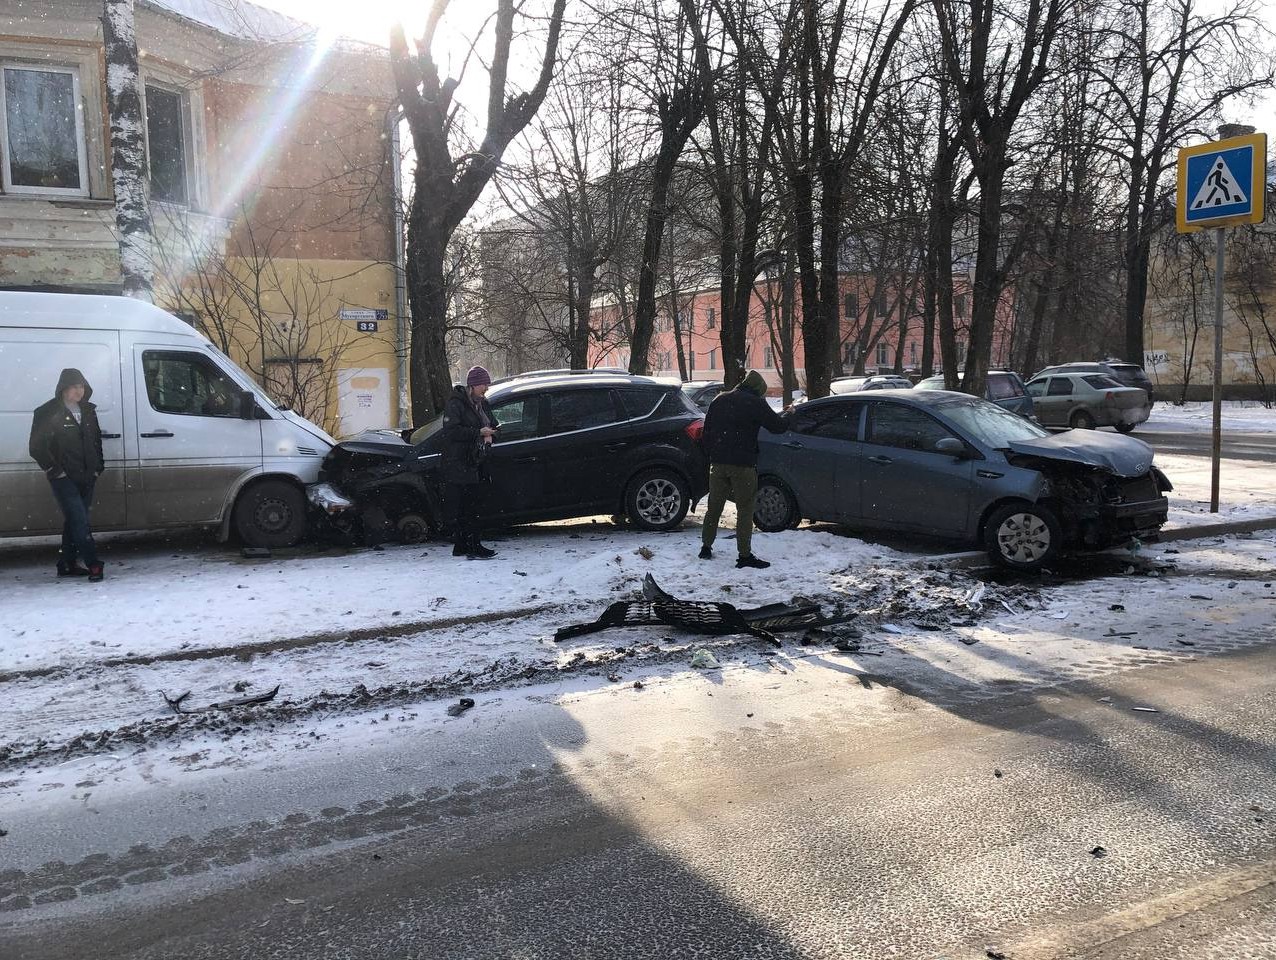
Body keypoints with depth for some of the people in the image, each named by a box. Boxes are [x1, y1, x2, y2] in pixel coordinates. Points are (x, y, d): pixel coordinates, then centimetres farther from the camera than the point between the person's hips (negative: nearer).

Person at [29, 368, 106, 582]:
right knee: (79, 521, -11)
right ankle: (93, 564, -12)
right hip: (64, 478, -6)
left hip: (86, 477, 6)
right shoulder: (47, 413, -6)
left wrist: (98, 467, 13)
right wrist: (55, 471, -10)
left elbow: (96, 440, 23)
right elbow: (37, 447, -7)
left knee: (74, 521, 11)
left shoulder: (88, 410, 12)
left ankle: (67, 564, 19)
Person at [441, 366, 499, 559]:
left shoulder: (482, 403, 16)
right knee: (466, 507, -9)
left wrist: (490, 434, 1)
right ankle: (473, 547, -10)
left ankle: (462, 546, 15)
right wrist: (478, 433, -19)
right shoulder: (456, 402, -8)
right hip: (458, 463, -8)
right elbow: (451, 430, -17)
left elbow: (493, 424, 25)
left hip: (475, 462, 8)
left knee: (470, 505, 8)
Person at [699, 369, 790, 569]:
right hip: (742, 464, -5)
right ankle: (745, 555, -3)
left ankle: (706, 547, 21)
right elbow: (777, 426, -2)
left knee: (714, 506, 15)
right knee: (745, 509, -1)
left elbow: (707, 431, 14)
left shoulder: (720, 400, 13)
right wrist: (786, 416, 19)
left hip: (718, 463, 6)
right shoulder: (756, 403, -6)